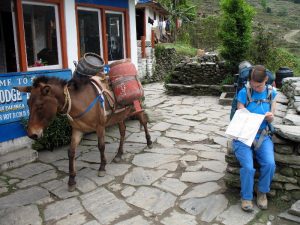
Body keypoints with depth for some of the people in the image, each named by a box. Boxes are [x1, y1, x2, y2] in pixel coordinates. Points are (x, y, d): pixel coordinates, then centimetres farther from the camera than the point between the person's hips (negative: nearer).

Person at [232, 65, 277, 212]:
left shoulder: (271, 93, 3)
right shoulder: (244, 93, -7)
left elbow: (271, 120, 7)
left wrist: (270, 117, -16)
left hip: (262, 136, 3)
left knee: (270, 164, -23)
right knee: (248, 167, -24)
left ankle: (262, 191, 7)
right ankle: (246, 197, 3)